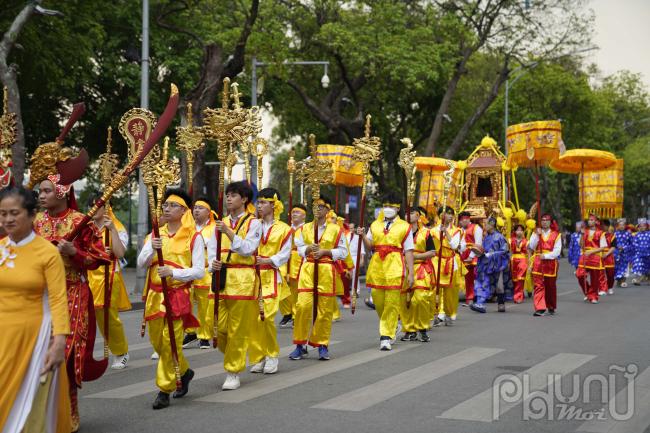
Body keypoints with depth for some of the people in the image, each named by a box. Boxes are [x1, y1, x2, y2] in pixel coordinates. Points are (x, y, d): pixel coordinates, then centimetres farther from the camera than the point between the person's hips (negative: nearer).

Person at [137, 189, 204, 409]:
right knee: (157, 341, 12)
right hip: (155, 295, 5)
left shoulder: (194, 237, -4)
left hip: (178, 294, -5)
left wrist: (173, 272, -21)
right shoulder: (156, 235, 11)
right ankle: (184, 371, 35)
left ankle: (165, 389, 4)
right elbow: (141, 263, 4)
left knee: (170, 342, -7)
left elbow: (199, 271, -8)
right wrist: (152, 250, -16)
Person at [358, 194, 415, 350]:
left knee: (392, 302, -4)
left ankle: (386, 337, 2)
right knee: (378, 301, 8)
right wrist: (363, 236, -9)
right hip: (376, 266, 4)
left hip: (395, 268, -3)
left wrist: (411, 273, -4)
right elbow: (369, 247, 9)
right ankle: (391, 326, 34)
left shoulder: (404, 227, 4)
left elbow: (408, 251, 1)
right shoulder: (375, 225, 14)